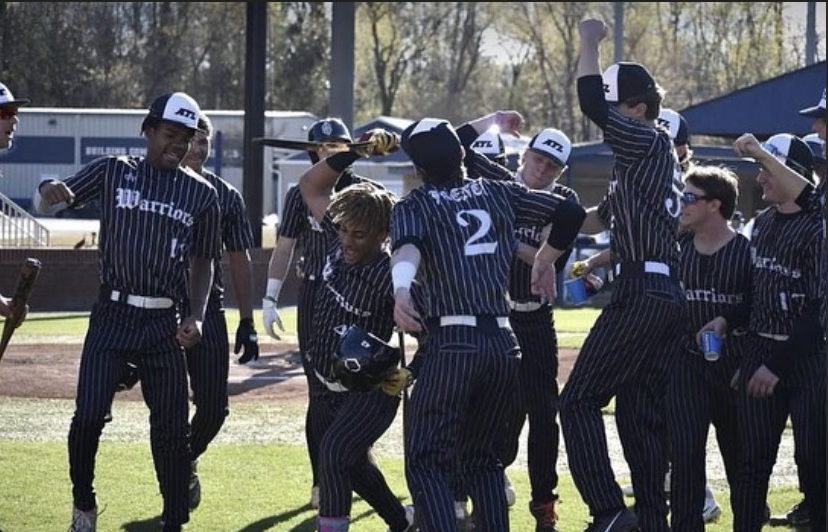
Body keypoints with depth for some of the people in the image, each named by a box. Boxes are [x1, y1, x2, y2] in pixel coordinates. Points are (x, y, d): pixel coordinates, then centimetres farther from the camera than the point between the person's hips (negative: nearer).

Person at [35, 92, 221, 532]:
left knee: (172, 428, 1)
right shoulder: (113, 172, 2)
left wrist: (195, 316, -5)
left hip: (165, 324, 1)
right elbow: (48, 206, -2)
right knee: (89, 415, -11)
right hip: (112, 316, -1)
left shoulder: (202, 194, 6)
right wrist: (49, 192, -27)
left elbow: (202, 263, 10)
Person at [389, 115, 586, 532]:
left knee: (427, 461, -4)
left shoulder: (415, 205, 6)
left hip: (450, 344, -4)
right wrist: (545, 260, 30)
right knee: (481, 457, 19)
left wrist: (401, 291, -36)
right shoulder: (497, 194, 17)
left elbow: (408, 245, -17)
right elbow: (570, 212, 15)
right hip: (504, 344, 5)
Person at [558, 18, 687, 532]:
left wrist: (590, 44, -8)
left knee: (580, 401, -6)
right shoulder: (652, 157, 21)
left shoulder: (649, 142, -7)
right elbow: (603, 218, 27)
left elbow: (592, 104, -20)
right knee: (643, 414, 12)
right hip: (668, 295, 10)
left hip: (642, 293, -10)